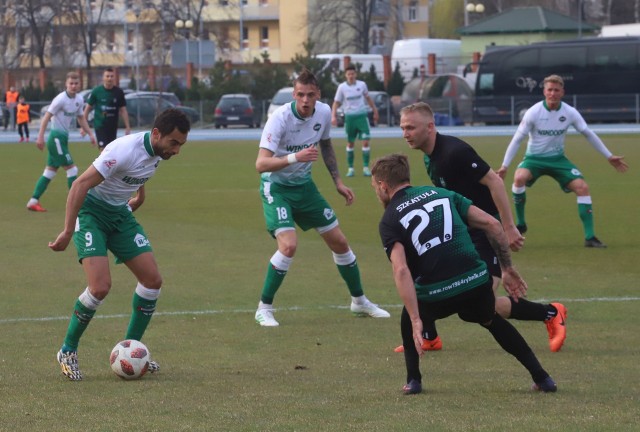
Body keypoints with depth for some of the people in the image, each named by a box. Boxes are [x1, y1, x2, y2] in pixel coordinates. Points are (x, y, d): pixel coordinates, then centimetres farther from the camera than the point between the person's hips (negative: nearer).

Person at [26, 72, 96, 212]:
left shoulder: (79, 100, 8)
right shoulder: (61, 99, -17)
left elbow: (81, 119, 23)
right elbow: (46, 117, -17)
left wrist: (90, 134, 16)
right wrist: (40, 137, -22)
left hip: (63, 138, 9)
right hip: (56, 136, -9)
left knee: (50, 171, 11)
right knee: (72, 169, -7)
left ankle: (33, 201, 14)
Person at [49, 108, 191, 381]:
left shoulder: (158, 153, -3)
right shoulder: (126, 150, -29)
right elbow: (80, 185, -29)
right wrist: (68, 232, -31)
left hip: (120, 214, 8)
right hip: (90, 212, -8)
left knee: (152, 280, -2)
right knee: (100, 287, -21)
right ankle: (68, 352, -1)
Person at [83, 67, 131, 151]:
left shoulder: (119, 92, 1)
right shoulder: (96, 91, -5)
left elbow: (123, 110, 5)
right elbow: (88, 108, 2)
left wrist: (127, 127, 0)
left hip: (113, 127, 3)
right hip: (100, 125, -3)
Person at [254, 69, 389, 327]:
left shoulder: (324, 112, -8)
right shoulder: (280, 118, -27)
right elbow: (261, 164, -34)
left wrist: (338, 182, 12)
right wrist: (296, 157, -47)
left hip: (304, 184, 6)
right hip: (276, 187, -6)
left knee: (339, 242, 9)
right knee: (289, 245, -24)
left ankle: (359, 301, 29)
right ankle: (264, 309, -9)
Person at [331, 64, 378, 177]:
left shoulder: (362, 85, 0)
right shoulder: (342, 87, -3)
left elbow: (368, 98, 15)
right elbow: (336, 103, 1)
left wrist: (375, 111, 19)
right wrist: (333, 116, -13)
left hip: (362, 116, 0)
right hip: (349, 117, 0)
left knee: (366, 141, -9)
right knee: (350, 143, 6)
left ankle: (365, 167, -3)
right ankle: (350, 168, 15)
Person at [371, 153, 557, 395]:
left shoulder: (389, 221, 5)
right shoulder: (442, 194, 17)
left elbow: (402, 271, -12)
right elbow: (492, 224, 9)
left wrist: (416, 321, -15)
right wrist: (507, 269, 18)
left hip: (435, 295, -3)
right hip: (476, 282, 3)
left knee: (408, 320, 33)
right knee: (492, 321, 35)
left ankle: (413, 380, 25)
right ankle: (541, 378, 30)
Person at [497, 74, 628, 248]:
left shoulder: (570, 113, -9)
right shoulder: (533, 113, -17)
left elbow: (588, 134, 3)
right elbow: (517, 139, -11)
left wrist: (609, 156, 5)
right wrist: (505, 165, -15)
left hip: (557, 159, 3)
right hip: (534, 158, -2)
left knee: (582, 187, -16)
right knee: (520, 177, -34)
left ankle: (590, 237, -9)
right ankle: (520, 224, -14)